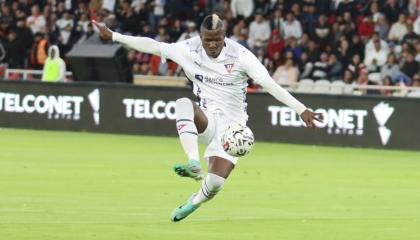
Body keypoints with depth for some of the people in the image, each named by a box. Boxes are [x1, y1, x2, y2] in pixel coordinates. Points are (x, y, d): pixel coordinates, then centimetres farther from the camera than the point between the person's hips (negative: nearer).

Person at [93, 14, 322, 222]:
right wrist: (113, 36, 1)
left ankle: (195, 201, 24)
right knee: (183, 104, -32)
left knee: (215, 183, -14)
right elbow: (152, 45, 2)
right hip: (206, 120, 2)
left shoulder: (240, 56, -14)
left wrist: (302, 110, -22)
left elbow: (271, 85, -16)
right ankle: (194, 164, -39)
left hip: (232, 123, -2)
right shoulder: (189, 50, -5)